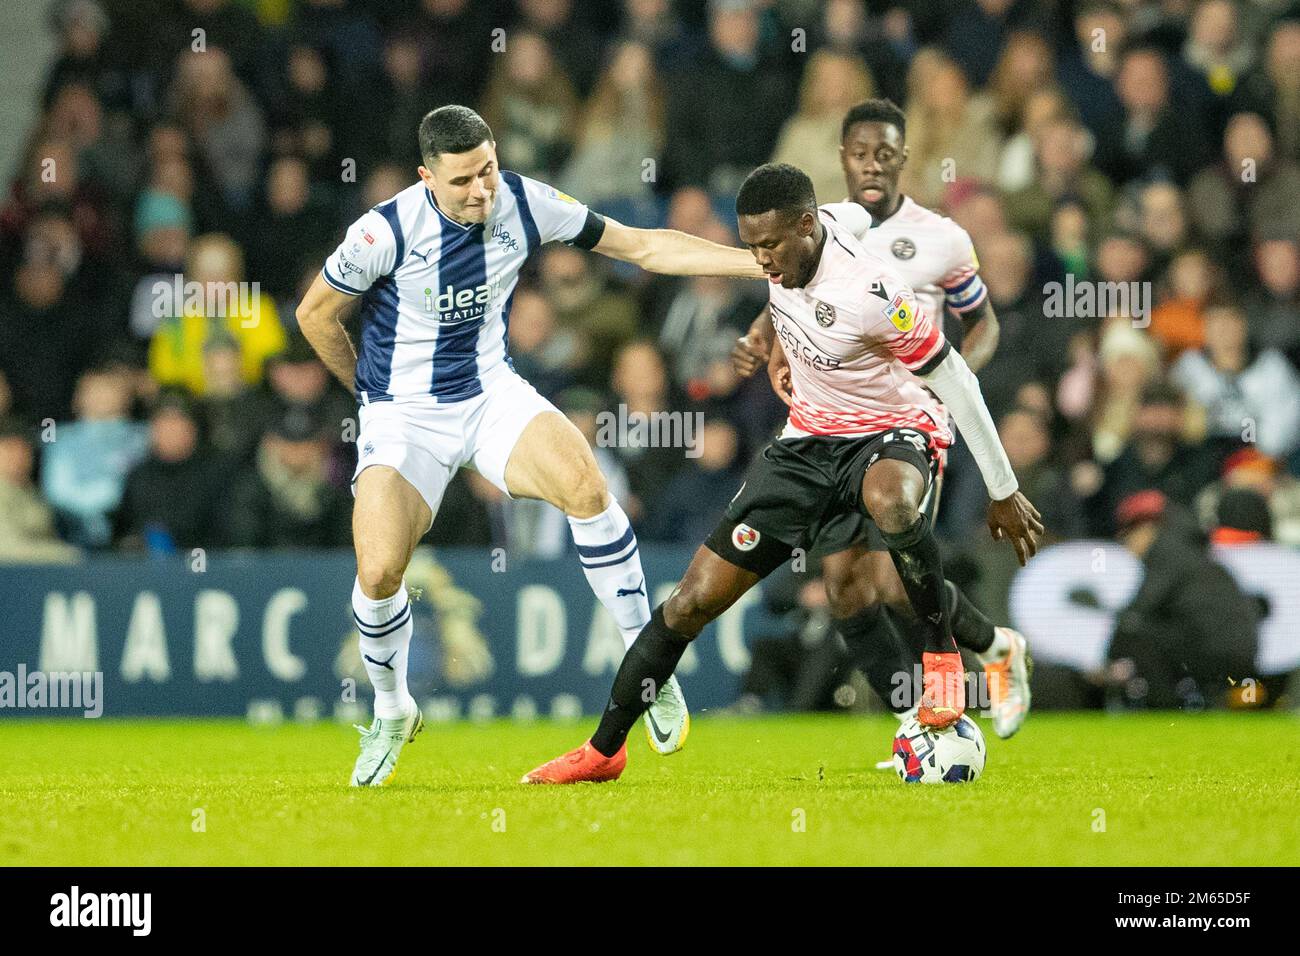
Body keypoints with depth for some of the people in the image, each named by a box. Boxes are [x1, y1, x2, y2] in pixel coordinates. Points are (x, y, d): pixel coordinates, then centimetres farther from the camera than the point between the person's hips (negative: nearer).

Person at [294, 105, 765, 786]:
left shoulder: (523, 203, -10)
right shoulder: (385, 231, -21)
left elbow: (643, 247, -1)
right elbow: (316, 315, -4)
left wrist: (764, 263, -5)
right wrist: (374, 393, 8)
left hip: (492, 394, 2)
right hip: (403, 416, -2)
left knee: (584, 486, -27)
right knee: (378, 571, -19)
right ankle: (392, 713, 12)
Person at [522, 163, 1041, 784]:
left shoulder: (868, 294, -29)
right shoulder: (791, 244, -9)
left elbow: (952, 378, -19)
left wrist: (1003, 491, -12)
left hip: (891, 435, -6)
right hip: (808, 443, 6)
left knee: (891, 504, -45)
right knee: (694, 599, -3)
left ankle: (942, 657, -21)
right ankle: (604, 751, 9)